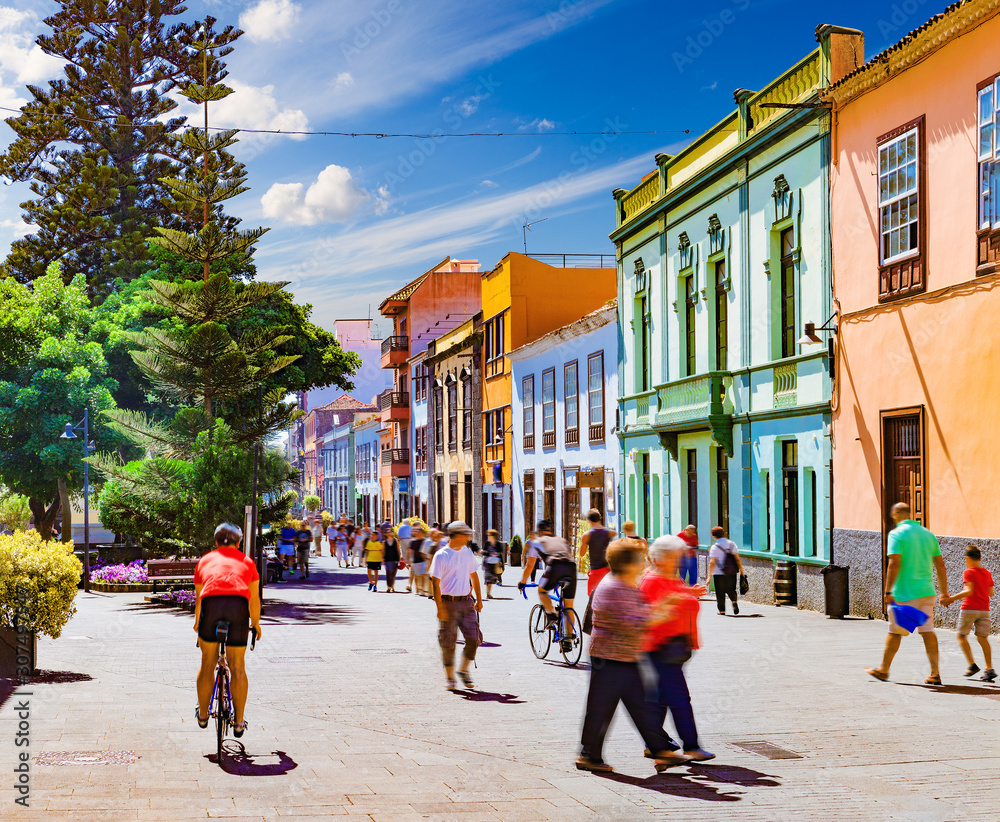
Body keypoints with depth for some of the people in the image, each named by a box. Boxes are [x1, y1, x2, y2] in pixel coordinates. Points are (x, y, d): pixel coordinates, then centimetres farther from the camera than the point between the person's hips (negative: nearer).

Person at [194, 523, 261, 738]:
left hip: (211, 603, 0)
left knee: (207, 663, 16)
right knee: (238, 667, 8)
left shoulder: (205, 560, 29)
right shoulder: (246, 561, 28)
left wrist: (197, 623, 53)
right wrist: (255, 624, 48)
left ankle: (203, 715, 26)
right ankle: (239, 722, 12)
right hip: (238, 606, 0)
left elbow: (199, 598, 36)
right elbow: (254, 599, 32)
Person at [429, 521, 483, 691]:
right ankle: (449, 677, 13)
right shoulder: (441, 556, -9)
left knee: (474, 638, -2)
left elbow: (474, 576, 20)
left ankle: (464, 670, 17)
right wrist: (440, 607, -17)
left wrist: (479, 599, 16)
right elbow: (435, 583, -12)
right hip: (448, 603, -5)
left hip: (466, 602, 5)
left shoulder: (467, 553, 9)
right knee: (448, 643, 0)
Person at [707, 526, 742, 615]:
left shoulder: (714, 547, -8)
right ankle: (734, 601, -7)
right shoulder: (732, 544, 2)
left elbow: (712, 562, -14)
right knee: (730, 589, 19)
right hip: (732, 573, 3)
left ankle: (722, 610, 7)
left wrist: (710, 575, -13)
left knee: (720, 593, 7)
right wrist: (741, 571, 6)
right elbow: (737, 559, 1)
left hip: (719, 574, -3)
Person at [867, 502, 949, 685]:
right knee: (928, 631, 4)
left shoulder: (896, 534, -7)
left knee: (895, 632, 5)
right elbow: (940, 565, 11)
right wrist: (944, 591, 16)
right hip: (926, 591, 5)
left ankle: (884, 670, 17)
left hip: (905, 593, -5)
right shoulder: (928, 534, 11)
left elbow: (894, 564, -17)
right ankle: (935, 673, -2)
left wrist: (888, 591, -15)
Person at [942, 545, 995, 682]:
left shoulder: (968, 572, -8)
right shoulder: (987, 573, 10)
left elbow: (969, 591, -20)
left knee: (962, 635, 8)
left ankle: (972, 665, -2)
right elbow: (991, 593, 13)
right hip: (984, 608, 5)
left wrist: (950, 599, -19)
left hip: (969, 608, -5)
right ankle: (989, 669, -7)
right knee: (983, 638, 4)